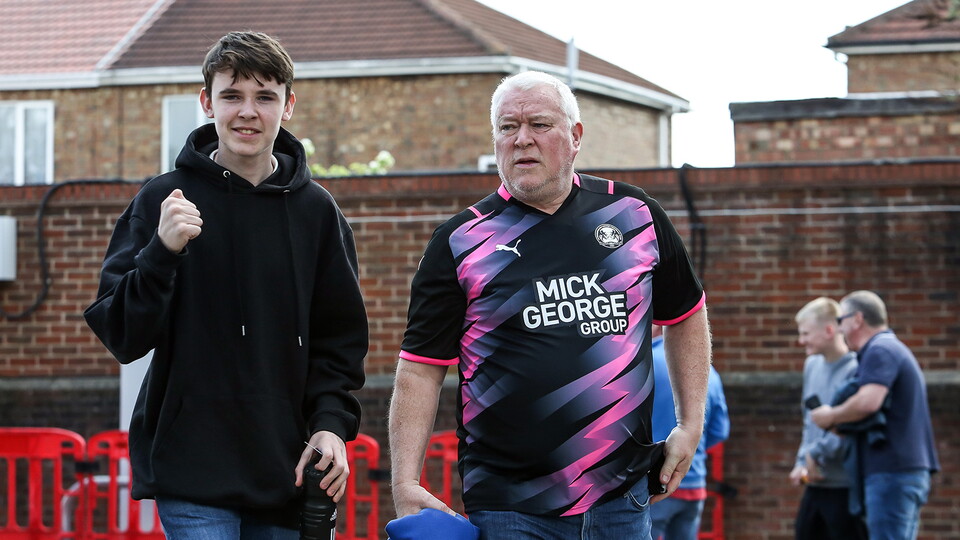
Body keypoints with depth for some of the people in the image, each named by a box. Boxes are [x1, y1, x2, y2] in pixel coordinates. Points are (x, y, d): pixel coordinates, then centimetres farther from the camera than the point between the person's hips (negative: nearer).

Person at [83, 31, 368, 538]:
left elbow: (339, 336, 13)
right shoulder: (165, 199, 0)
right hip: (192, 469, -3)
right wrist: (162, 251, -19)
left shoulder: (315, 210, 8)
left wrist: (331, 422, -2)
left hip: (285, 472, 3)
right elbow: (122, 335, -4)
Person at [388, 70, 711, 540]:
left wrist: (691, 424, 14)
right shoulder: (462, 241, 0)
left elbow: (686, 315, 21)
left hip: (622, 499, 2)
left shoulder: (634, 214, 7)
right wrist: (406, 485, -9)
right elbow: (421, 369, -1)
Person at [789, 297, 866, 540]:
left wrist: (816, 453, -14)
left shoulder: (854, 370, -17)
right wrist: (802, 462, 7)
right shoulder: (812, 366, 11)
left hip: (846, 485, -9)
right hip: (815, 483, 9)